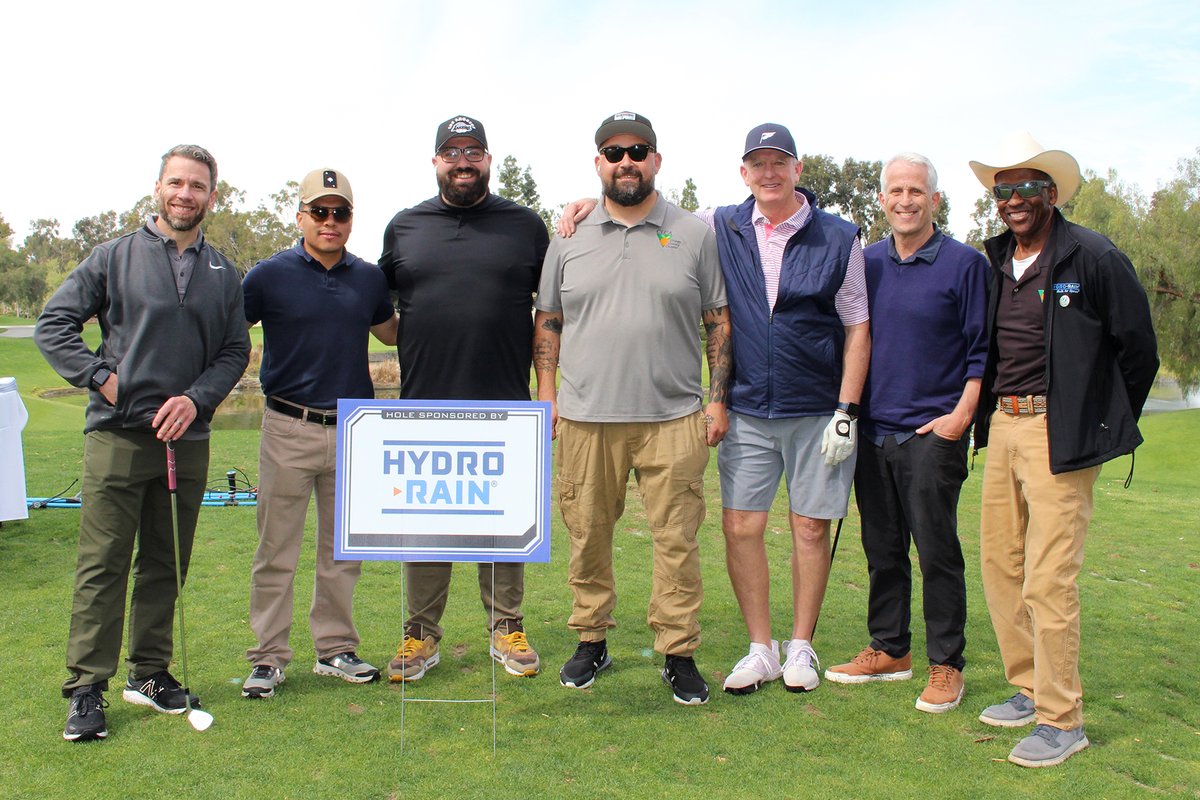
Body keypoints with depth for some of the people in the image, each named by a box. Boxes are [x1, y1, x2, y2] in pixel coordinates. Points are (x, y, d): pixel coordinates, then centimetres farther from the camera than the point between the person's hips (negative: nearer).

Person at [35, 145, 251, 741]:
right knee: (102, 564, -2)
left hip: (188, 439, 3)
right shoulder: (114, 257, 4)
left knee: (166, 564, 11)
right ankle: (86, 689, 5)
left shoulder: (224, 274, 11)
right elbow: (53, 324, 4)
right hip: (117, 434, -3)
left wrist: (195, 398, -6)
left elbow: (235, 350, 10)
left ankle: (149, 673, 23)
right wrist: (101, 377, -7)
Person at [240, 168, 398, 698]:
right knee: (277, 551, 3)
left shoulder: (369, 278, 8)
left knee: (343, 550, 12)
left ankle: (336, 648, 24)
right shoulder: (270, 275, -3)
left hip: (353, 430, 4)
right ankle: (268, 658, 14)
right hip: (289, 429, -3)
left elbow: (390, 332, 24)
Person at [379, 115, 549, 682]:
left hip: (504, 408, -1)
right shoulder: (404, 228, 11)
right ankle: (421, 634, 19)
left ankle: (507, 628, 21)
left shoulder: (526, 226, 7)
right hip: (423, 406, 1)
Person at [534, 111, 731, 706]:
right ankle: (591, 641, 25)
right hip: (585, 417, 2)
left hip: (674, 418, -1)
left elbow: (720, 324, 6)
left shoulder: (695, 236, 5)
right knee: (587, 536, 9)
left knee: (676, 540, 1)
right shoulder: (569, 240, 10)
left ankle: (679, 655, 14)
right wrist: (546, 394, 5)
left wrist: (718, 400, 0)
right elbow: (547, 323, 14)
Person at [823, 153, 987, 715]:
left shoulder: (965, 264, -2)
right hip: (873, 431, 5)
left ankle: (946, 664, 12)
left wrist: (960, 416, -11)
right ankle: (890, 651, 25)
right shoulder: (866, 262, 11)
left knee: (937, 551, -1)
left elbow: (982, 351, -2)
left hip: (932, 432, -4)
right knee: (882, 549, 12)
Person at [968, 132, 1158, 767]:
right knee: (1000, 564, 12)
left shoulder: (1094, 258, -8)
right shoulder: (995, 262, 11)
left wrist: (1104, 428, 6)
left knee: (1048, 580, -6)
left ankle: (1061, 720, 7)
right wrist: (989, 413, 16)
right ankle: (1029, 689, 27)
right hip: (1001, 427, 7)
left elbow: (1139, 351, -1)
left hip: (1058, 434, -7)